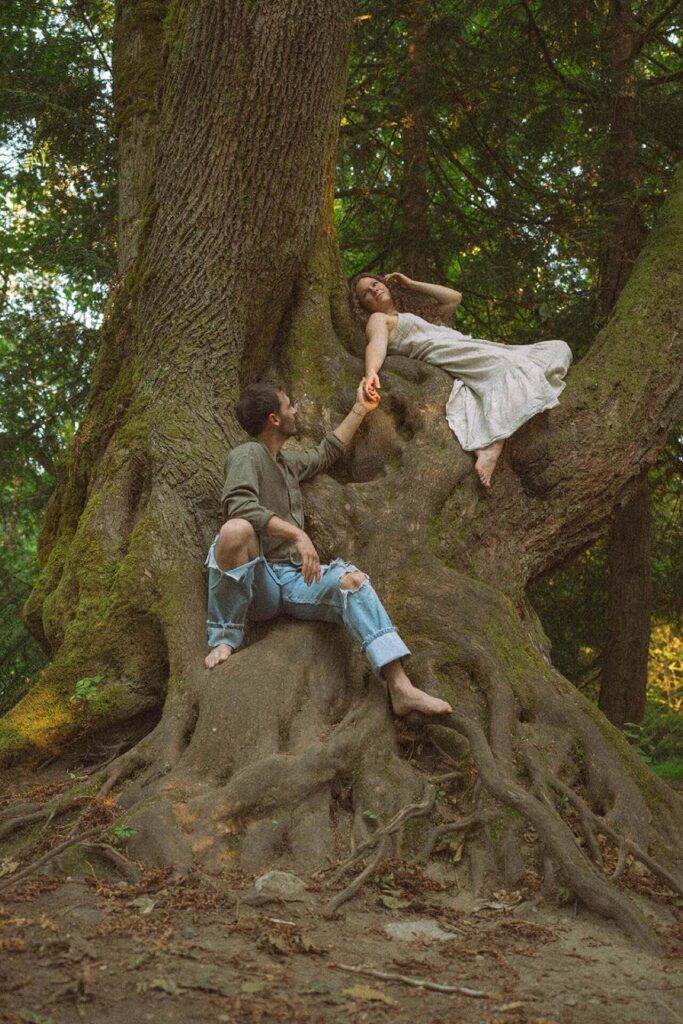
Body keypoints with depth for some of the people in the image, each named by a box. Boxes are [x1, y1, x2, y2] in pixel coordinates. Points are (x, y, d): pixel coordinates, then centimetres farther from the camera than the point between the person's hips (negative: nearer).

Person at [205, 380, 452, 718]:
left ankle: (400, 689, -34)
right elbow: (240, 506, -24)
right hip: (256, 583, -6)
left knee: (352, 580, -23)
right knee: (236, 530, -38)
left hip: (292, 580, 7)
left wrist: (360, 410, 44)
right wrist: (297, 534, -31)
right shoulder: (247, 455, -5)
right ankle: (225, 639, -21)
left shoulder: (288, 462, 22)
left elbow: (326, 452, 43)